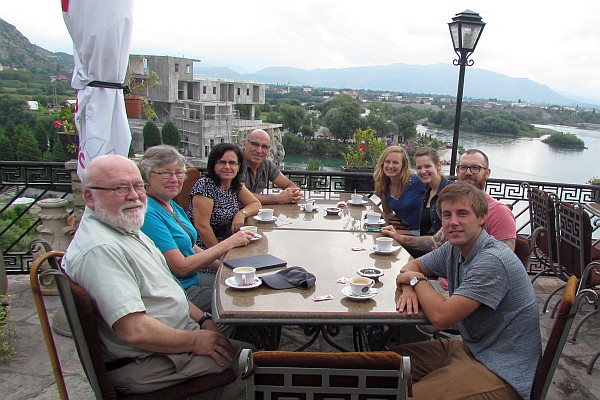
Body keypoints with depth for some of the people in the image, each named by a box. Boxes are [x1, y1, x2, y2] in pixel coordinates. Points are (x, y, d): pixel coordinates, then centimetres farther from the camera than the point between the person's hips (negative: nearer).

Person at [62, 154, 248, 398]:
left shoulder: (128, 230, 9)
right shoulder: (99, 249, -26)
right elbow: (134, 330, -31)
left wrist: (202, 320, 6)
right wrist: (195, 341, -18)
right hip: (141, 364, -10)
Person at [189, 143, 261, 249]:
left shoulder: (236, 185, 3)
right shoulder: (205, 185, -18)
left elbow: (256, 204, 11)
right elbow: (201, 226, -20)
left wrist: (242, 213, -9)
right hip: (203, 249, -7)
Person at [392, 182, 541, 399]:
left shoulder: (492, 261, -27)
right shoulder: (453, 249, 0)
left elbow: (441, 317, -29)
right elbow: (413, 265, 15)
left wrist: (417, 280, -10)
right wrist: (408, 289, -9)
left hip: (501, 371, -8)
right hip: (471, 347, 8)